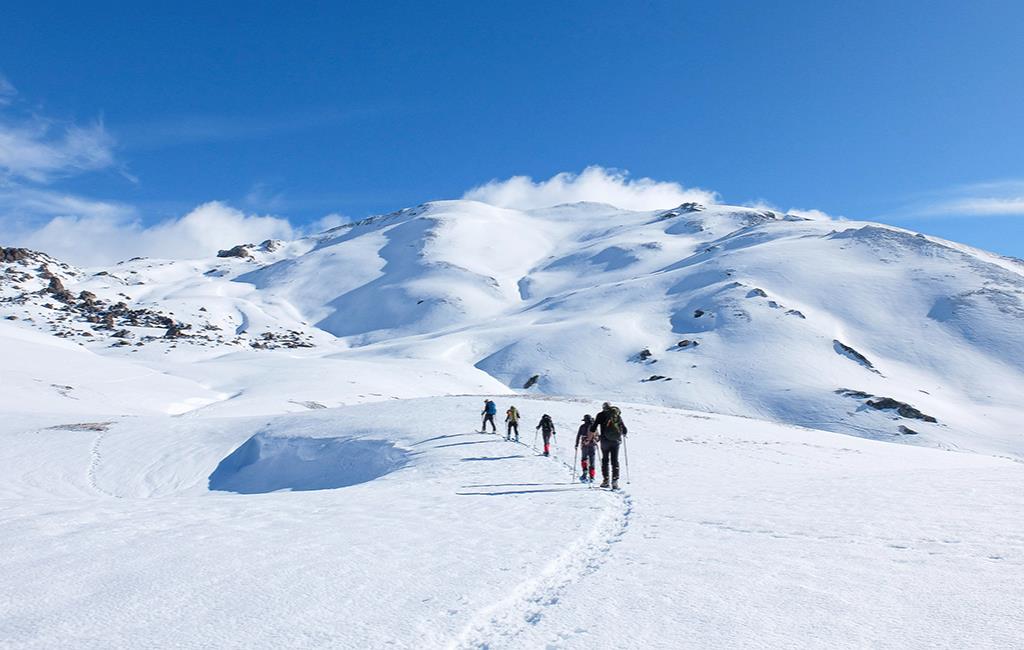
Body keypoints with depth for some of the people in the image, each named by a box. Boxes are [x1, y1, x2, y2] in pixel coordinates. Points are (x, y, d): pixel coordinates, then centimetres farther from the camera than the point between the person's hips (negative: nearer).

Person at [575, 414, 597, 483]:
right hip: (593, 445, 2)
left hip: (585, 445, -2)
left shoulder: (582, 426, 0)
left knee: (584, 459, 8)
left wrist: (577, 444, 8)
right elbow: (597, 436, 9)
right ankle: (591, 477, 6)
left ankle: (585, 471, -16)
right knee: (592, 461, 7)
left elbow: (578, 436, 1)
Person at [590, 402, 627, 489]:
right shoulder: (618, 415, 11)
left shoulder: (601, 415, 3)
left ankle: (605, 480, 7)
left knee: (605, 460, 10)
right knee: (615, 460, 6)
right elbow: (624, 430, 14)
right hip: (616, 440, 2)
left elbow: (593, 428, -2)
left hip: (605, 440, -2)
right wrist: (623, 434, 36)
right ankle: (615, 480, -7)